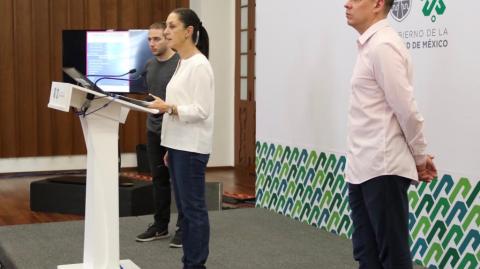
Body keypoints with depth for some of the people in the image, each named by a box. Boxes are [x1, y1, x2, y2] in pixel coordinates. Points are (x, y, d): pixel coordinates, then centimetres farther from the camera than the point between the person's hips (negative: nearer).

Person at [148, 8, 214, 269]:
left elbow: (201, 111, -19)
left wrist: (168, 107, -26)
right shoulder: (182, 63, 15)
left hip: (191, 148, -10)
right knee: (184, 208, 13)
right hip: (178, 145, 10)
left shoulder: (199, 65, -14)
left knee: (194, 209, -3)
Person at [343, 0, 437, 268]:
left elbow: (406, 109, -17)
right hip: (362, 168, 9)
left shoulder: (383, 45, -16)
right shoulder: (370, 44, 15)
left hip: (382, 168, -9)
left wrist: (420, 157, -6)